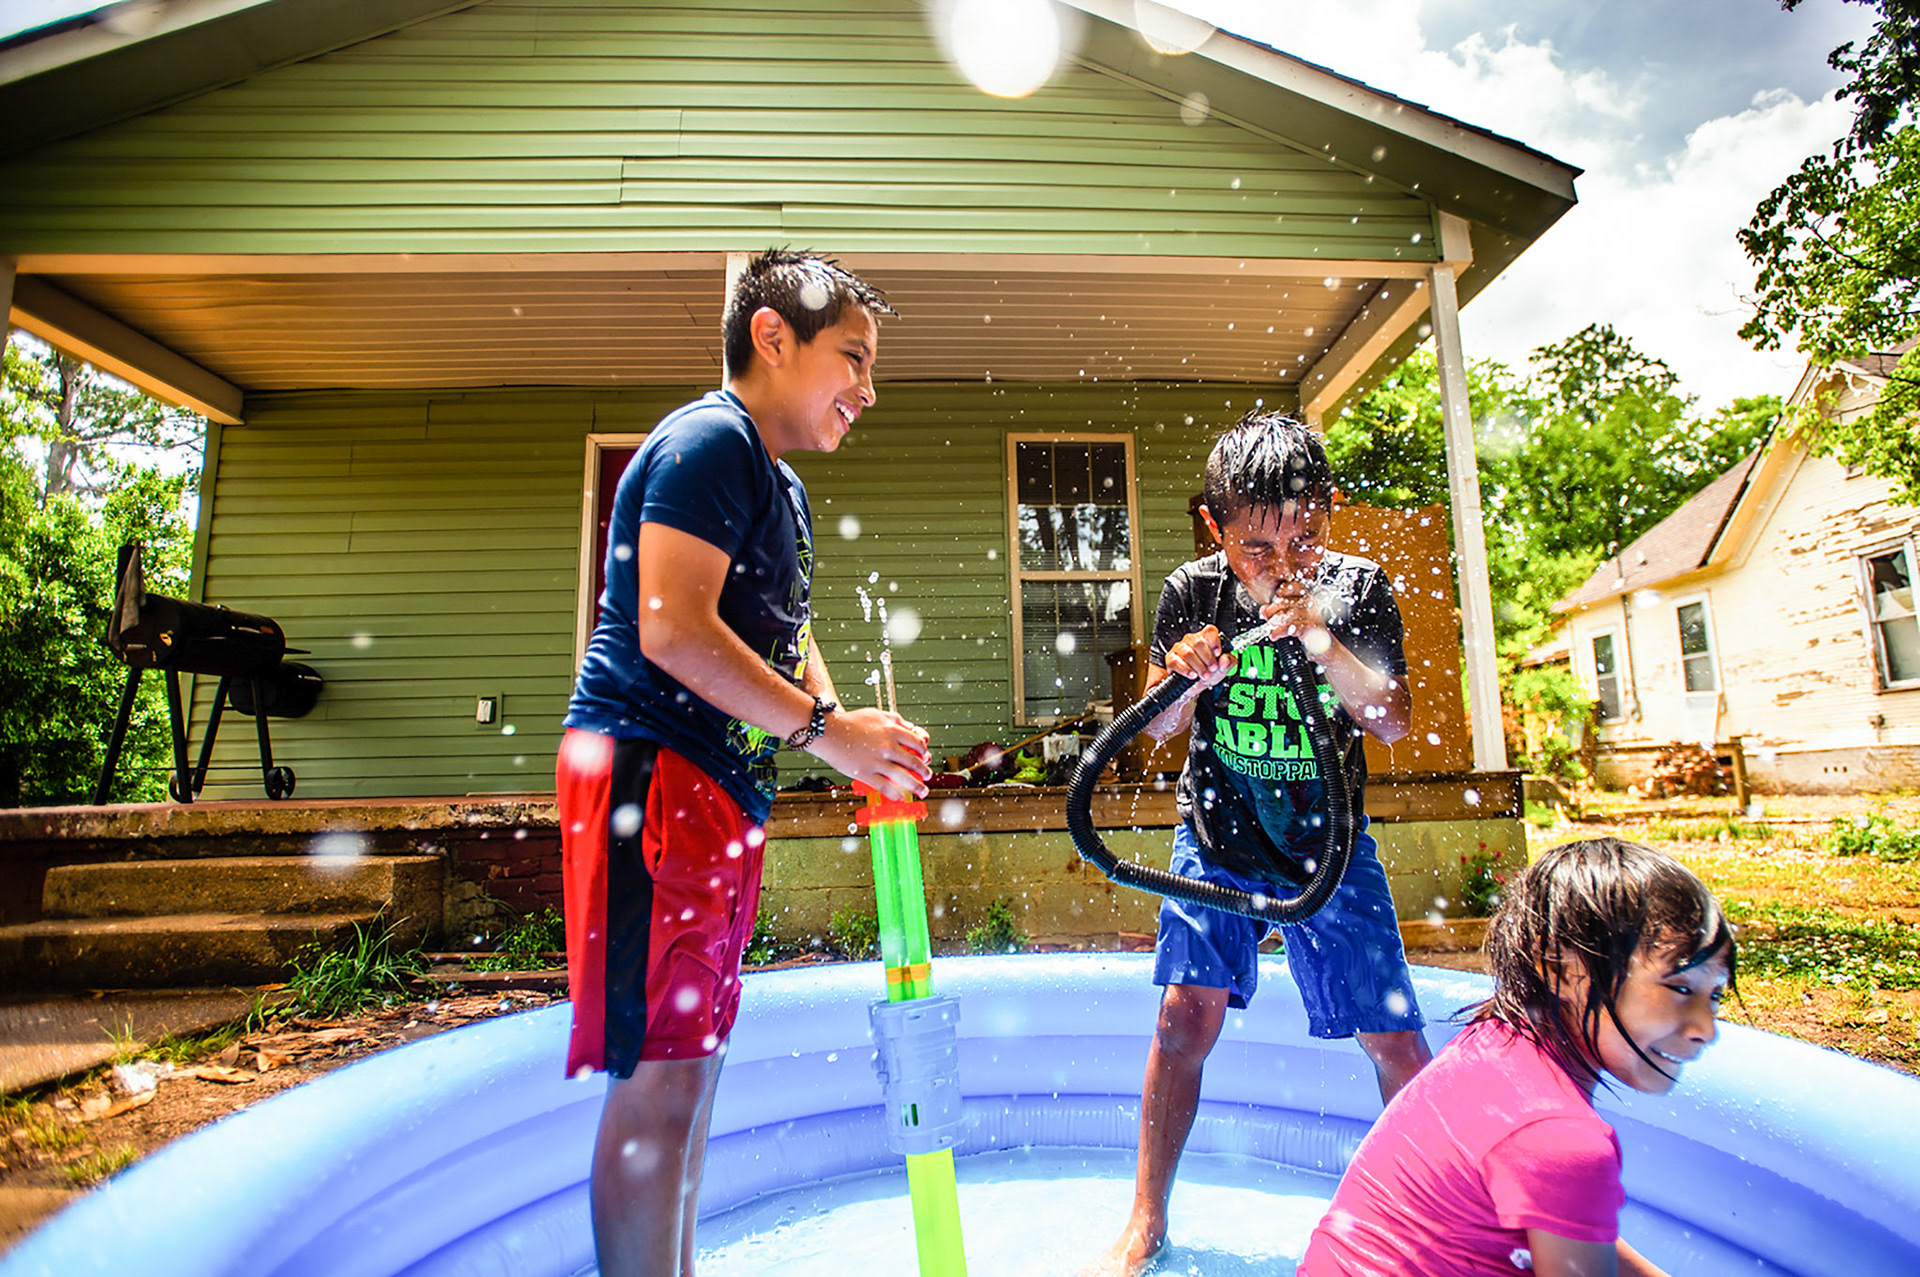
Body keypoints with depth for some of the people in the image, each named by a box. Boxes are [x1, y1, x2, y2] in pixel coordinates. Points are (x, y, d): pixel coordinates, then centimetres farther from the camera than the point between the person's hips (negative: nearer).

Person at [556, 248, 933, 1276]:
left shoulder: (783, 487, 21)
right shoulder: (709, 440, -10)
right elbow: (674, 630, -21)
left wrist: (859, 741, 9)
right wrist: (826, 728, -17)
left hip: (721, 788, 10)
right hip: (651, 768, -10)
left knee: (692, 1058, 17)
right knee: (660, 1075, -5)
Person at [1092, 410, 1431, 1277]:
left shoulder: (1356, 588, -8)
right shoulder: (1192, 593, -9)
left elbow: (1394, 722, -15)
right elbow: (1162, 729, -2)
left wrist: (1322, 640, -30)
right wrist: (1184, 677, -24)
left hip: (1328, 842, 1)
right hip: (1216, 834, 0)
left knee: (1395, 1041, 1)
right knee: (1188, 1014, -6)